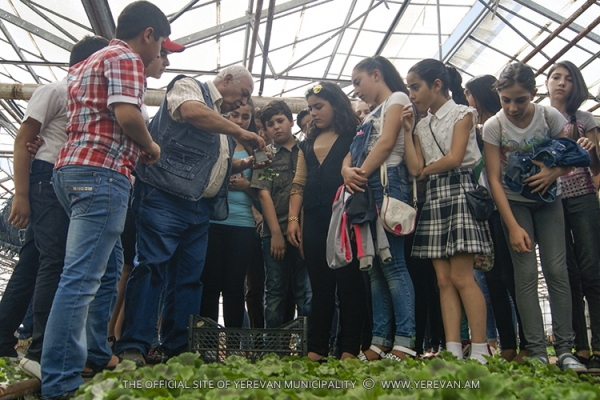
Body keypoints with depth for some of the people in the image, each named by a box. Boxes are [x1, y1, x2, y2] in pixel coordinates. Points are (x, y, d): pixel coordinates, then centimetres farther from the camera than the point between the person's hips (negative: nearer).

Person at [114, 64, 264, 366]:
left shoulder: (220, 119, 28)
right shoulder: (188, 86, 5)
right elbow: (191, 111, -19)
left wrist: (246, 164, 18)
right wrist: (239, 132, -12)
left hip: (200, 208, 9)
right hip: (165, 197, -9)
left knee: (189, 278, 5)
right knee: (152, 267, -12)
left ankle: (177, 349, 10)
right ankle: (133, 348, -10)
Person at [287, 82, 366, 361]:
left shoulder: (353, 137, 5)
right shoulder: (307, 145, 21)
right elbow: (299, 184, 17)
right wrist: (293, 218, 8)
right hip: (314, 221, 6)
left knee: (348, 283, -4)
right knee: (320, 287, 8)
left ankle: (351, 350, 3)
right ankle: (316, 350, 13)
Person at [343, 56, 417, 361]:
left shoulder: (397, 99, 7)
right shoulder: (370, 115, 30)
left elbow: (387, 142, -9)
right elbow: (352, 152, 17)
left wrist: (361, 174, -14)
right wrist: (348, 170, -5)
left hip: (387, 183, -8)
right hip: (365, 191, 8)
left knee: (391, 263, -14)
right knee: (374, 267, 3)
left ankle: (405, 342, -13)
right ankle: (379, 342, 4)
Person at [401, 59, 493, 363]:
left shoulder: (462, 113, 3)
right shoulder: (422, 125, 18)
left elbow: (453, 158, -10)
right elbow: (415, 169, 4)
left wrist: (425, 170, 2)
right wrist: (407, 131, 5)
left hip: (458, 191, -6)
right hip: (433, 198, 6)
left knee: (461, 277, -11)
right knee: (443, 278, 0)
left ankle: (480, 352, -5)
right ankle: (453, 352, 1)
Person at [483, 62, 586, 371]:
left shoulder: (550, 116, -7)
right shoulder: (493, 126, -12)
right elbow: (494, 179, -14)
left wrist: (554, 172, -22)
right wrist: (513, 226, -19)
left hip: (547, 198, 2)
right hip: (514, 202, -1)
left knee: (556, 268, -7)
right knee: (526, 272, -9)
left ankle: (564, 349, -1)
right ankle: (537, 351, -5)